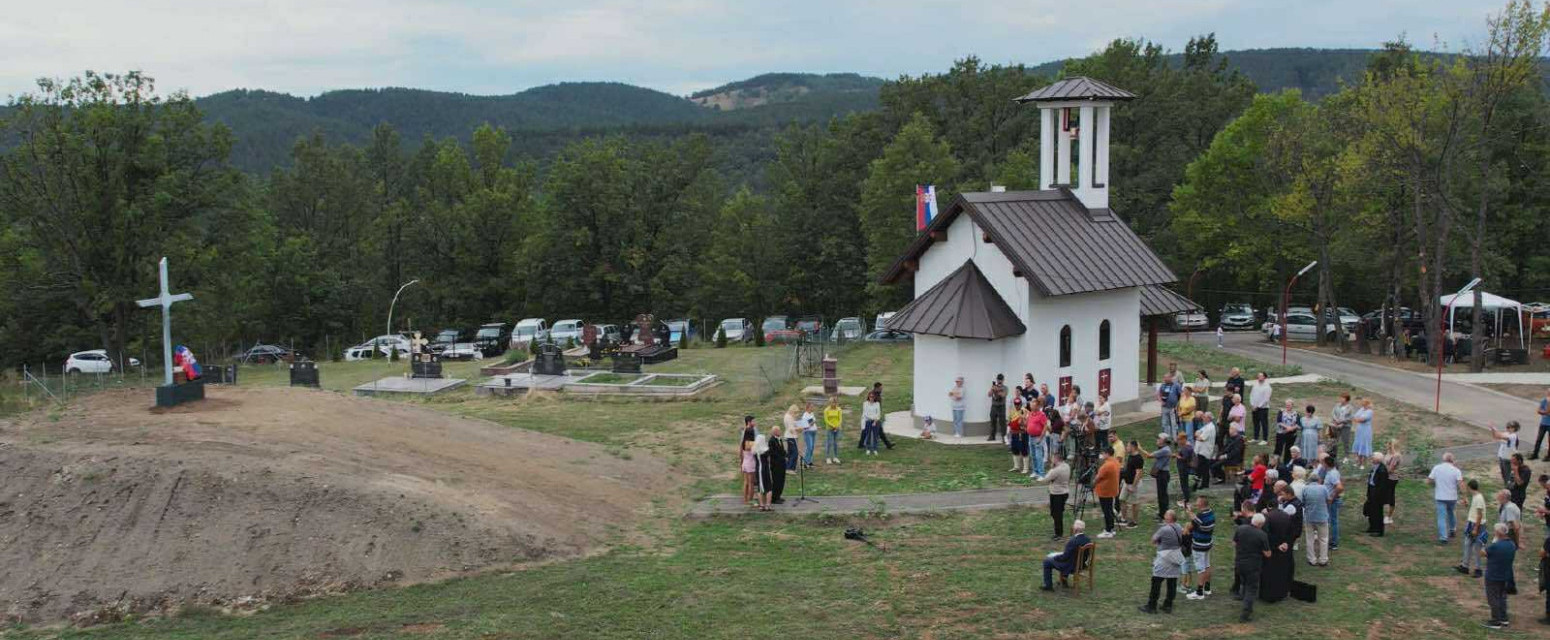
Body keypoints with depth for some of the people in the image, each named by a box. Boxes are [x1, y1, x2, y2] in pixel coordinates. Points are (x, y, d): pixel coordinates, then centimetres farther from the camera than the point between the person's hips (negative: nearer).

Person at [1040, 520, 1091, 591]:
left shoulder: (1072, 542, -31)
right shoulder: (1087, 539, -7)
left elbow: (1065, 557, -23)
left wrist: (1055, 557, -5)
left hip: (1071, 567, -8)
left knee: (1047, 561, 9)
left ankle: (1048, 586, 16)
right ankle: (1063, 581, 42)